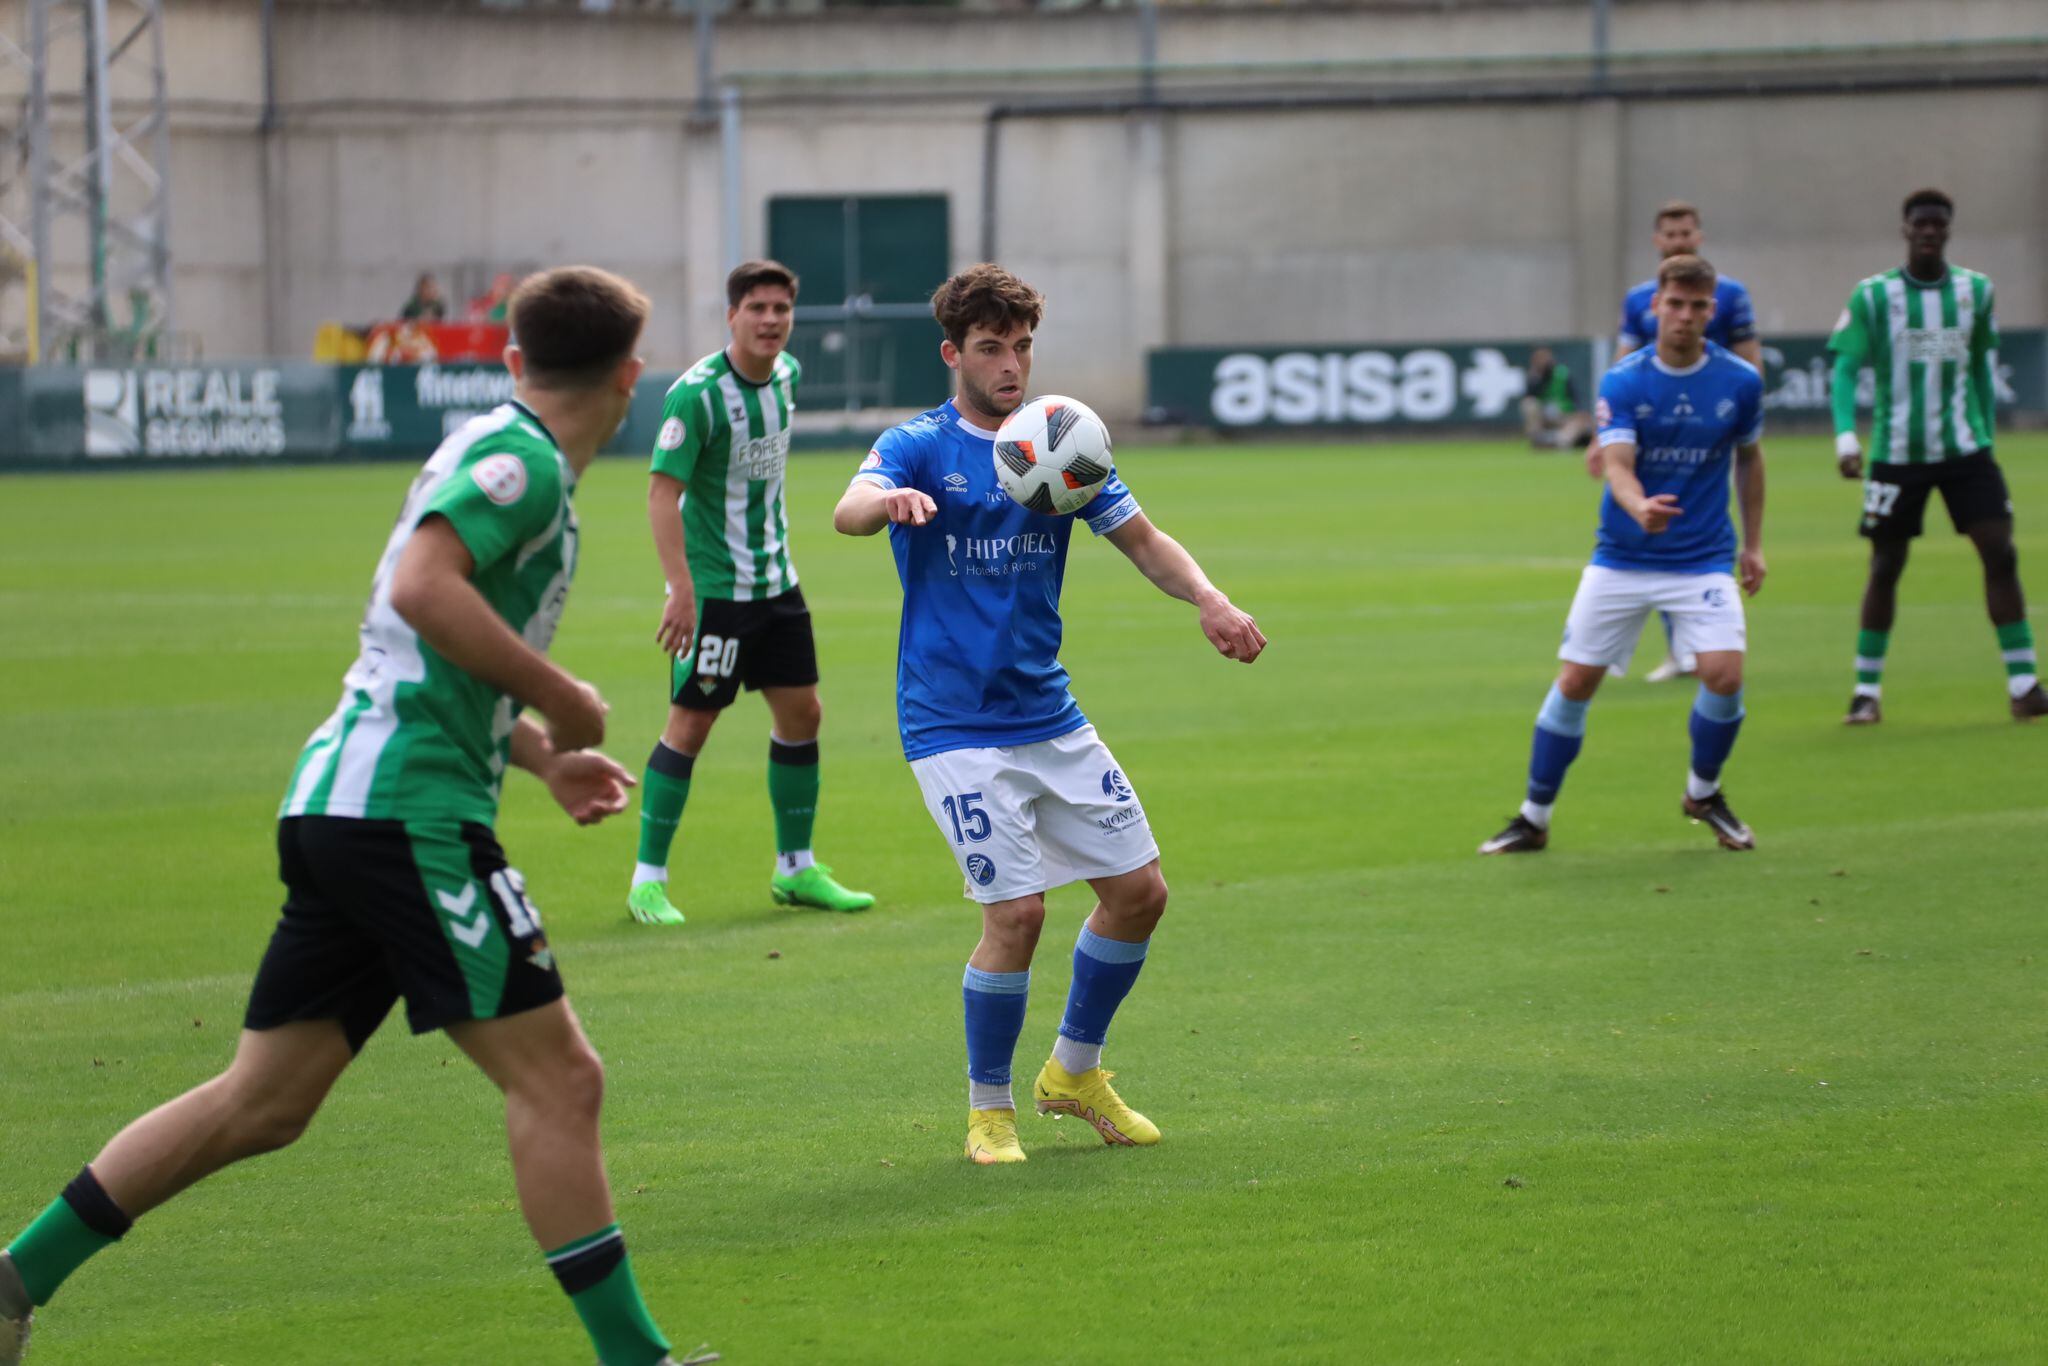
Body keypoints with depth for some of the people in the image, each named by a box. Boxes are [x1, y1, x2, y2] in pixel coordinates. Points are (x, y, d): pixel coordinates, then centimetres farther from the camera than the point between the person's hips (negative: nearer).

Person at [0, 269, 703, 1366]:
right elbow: (421, 587, -25)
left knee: (263, 1102, 12)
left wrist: (541, 757, 26)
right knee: (558, 1079, -7)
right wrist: (561, 699, -17)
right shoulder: (518, 458, -8)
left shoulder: (502, 453, 22)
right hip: (408, 810, -10)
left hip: (339, 809, 10)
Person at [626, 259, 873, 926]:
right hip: (712, 587, -7)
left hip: (774, 577, 7)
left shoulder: (787, 372, 4)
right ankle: (648, 880, 3)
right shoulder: (697, 393, -19)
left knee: (801, 713, 9)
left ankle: (796, 869, 21)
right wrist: (680, 587, -29)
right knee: (691, 723, -6)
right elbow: (663, 489, -22)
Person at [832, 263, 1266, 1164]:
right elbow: (848, 513, -26)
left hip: (1048, 712, 6)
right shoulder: (919, 447, -6)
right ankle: (988, 1110, 5)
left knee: (1139, 889, 5)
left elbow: (1143, 541, 10)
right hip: (954, 725, -6)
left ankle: (1075, 1072, 26)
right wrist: (890, 501, -51)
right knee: (1016, 910, -14)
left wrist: (1207, 600, -11)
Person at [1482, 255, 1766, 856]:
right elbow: (1618, 466, -22)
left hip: (1703, 558, 0)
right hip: (1621, 558, 0)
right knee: (1575, 682, -1)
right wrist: (1639, 506, -44)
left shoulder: (1740, 382, -4)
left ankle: (1704, 793, 12)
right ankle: (1534, 818, 15)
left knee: (1724, 674, -17)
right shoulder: (1623, 383, -10)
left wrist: (1753, 544, 14)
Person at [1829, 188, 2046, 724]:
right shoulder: (1873, 296, -4)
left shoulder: (1976, 291, 4)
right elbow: (1845, 370, -7)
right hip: (1896, 454, -2)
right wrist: (1846, 437, -20)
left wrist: (1985, 432, 14)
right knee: (1885, 568, 3)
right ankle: (1866, 690, 14)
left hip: (1964, 450, 2)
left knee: (2000, 555, -8)